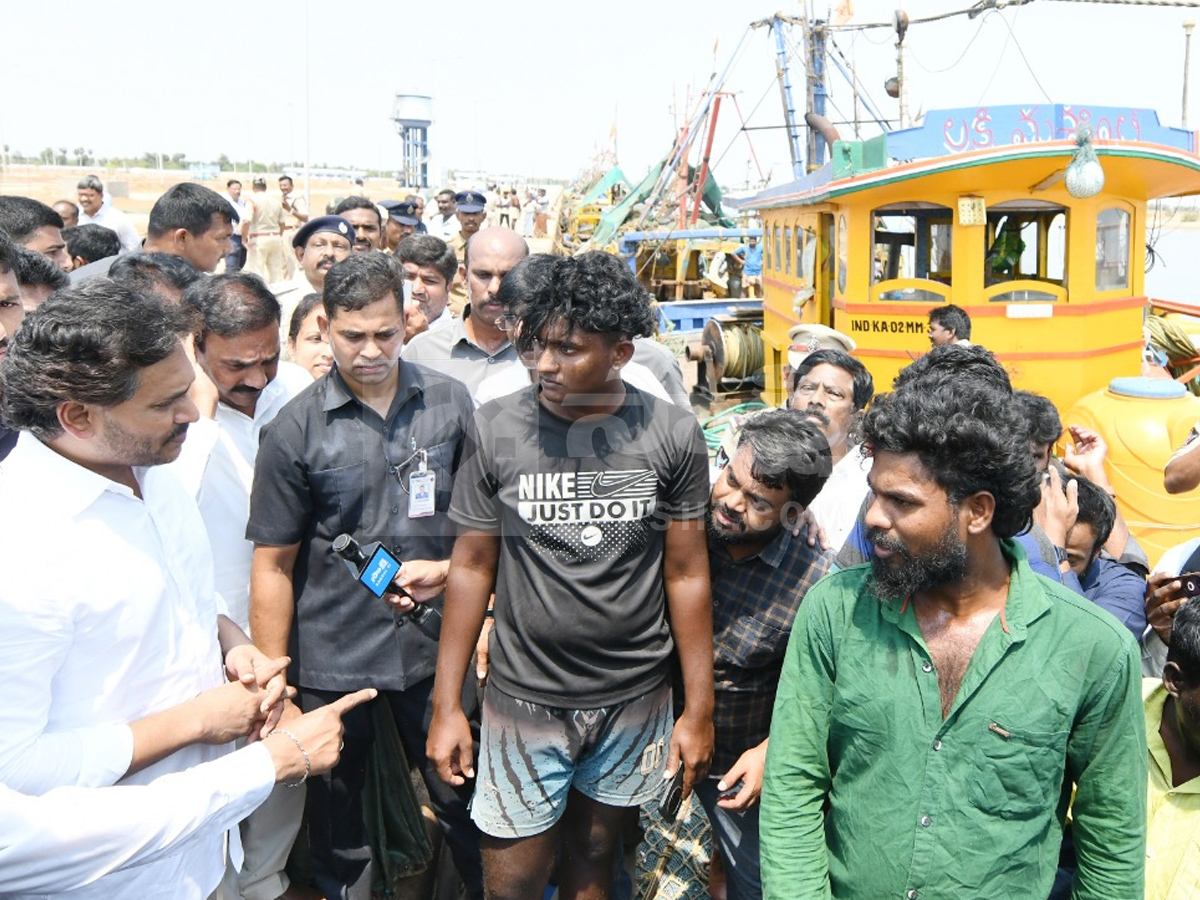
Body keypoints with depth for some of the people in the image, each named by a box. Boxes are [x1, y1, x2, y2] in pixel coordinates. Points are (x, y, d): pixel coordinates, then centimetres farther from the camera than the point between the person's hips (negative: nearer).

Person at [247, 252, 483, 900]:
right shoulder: (295, 429, -8)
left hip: (435, 647, 2)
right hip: (331, 660, -1)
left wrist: (450, 568, -10)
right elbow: (273, 564, -5)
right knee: (337, 825, 16)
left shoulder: (449, 403, -1)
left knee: (463, 801, 14)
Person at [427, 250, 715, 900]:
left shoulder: (672, 435, -7)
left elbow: (686, 574, -1)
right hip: (524, 698, 0)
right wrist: (446, 705, -1)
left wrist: (699, 708, 1)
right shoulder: (495, 430, -7)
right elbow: (471, 567, -1)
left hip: (635, 700, 1)